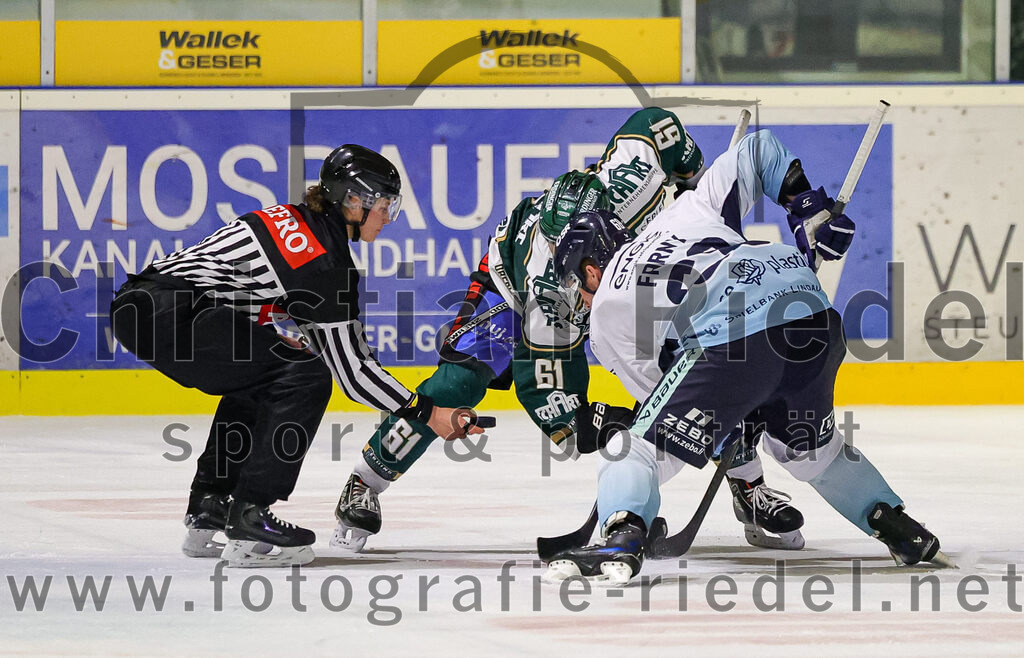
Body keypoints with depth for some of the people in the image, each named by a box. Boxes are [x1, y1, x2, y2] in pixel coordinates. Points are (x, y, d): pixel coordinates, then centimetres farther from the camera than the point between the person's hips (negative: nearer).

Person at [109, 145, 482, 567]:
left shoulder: (293, 221, 19)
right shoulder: (327, 264, -8)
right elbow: (351, 371, -4)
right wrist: (424, 413, 3)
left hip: (138, 303, 10)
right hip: (171, 314, -10)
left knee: (255, 382, 28)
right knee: (304, 376, -8)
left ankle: (207, 515, 26)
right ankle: (248, 523, -10)